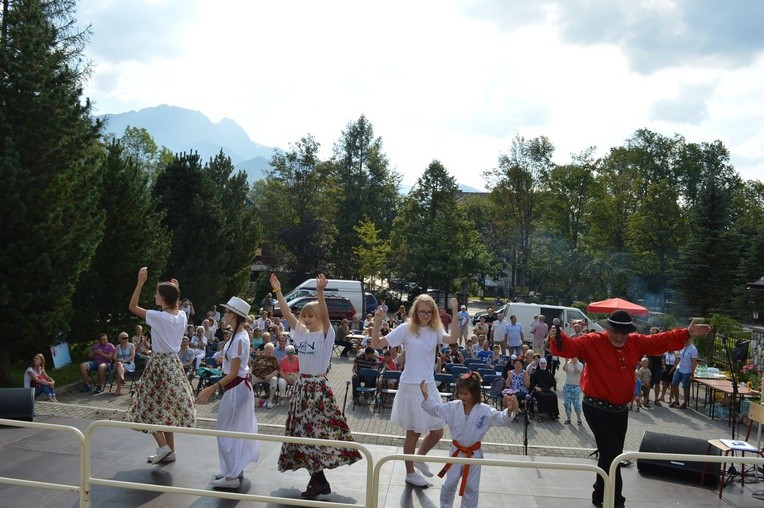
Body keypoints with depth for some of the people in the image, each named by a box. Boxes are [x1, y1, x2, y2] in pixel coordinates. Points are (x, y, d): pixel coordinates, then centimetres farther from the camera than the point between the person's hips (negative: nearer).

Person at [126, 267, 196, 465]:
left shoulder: (159, 317, -18)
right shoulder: (182, 316, 0)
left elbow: (133, 307, -11)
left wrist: (140, 282, -15)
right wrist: (176, 292, 18)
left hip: (160, 363, -7)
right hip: (174, 362, 7)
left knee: (151, 406, 5)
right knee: (167, 407, 15)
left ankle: (163, 446, -1)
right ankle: (170, 451, 19)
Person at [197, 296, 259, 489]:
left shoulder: (239, 339, -24)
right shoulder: (240, 334, 5)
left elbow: (233, 373, -25)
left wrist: (211, 389, -28)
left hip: (236, 387, -10)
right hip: (240, 385, 10)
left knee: (225, 429, -1)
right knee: (237, 429, 18)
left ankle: (232, 477, 5)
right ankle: (236, 470, 29)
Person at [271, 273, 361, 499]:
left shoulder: (325, 334, -10)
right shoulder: (301, 332, 7)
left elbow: (324, 314, -27)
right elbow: (286, 313, 4)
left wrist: (320, 291, -41)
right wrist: (277, 289, -2)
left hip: (318, 387, -7)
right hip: (302, 385, 7)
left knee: (316, 430, -9)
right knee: (304, 430, 10)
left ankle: (320, 480, 0)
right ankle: (317, 477, 21)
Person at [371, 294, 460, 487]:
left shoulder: (436, 331, 3)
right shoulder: (406, 329, -7)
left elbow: (452, 339, -20)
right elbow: (376, 344, -9)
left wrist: (455, 313, -28)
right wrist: (377, 321, -22)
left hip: (429, 387, 4)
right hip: (411, 386, -4)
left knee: (437, 432, 9)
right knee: (413, 433, 7)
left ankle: (419, 457, 37)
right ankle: (410, 473, 27)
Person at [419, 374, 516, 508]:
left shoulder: (485, 411, -14)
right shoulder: (453, 407, -9)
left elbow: (501, 419, -18)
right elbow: (436, 409, -9)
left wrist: (509, 411, -40)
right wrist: (426, 396, -25)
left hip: (473, 454, -1)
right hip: (457, 452, 1)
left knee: (471, 487, 11)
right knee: (449, 484, 11)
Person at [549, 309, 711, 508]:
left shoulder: (636, 342, 4)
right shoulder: (592, 342, -14)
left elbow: (661, 341, 11)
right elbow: (569, 347, -26)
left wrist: (687, 334, 7)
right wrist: (558, 339, -46)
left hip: (621, 409, 7)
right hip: (597, 408, -7)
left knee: (612, 454, 16)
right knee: (611, 453, -12)